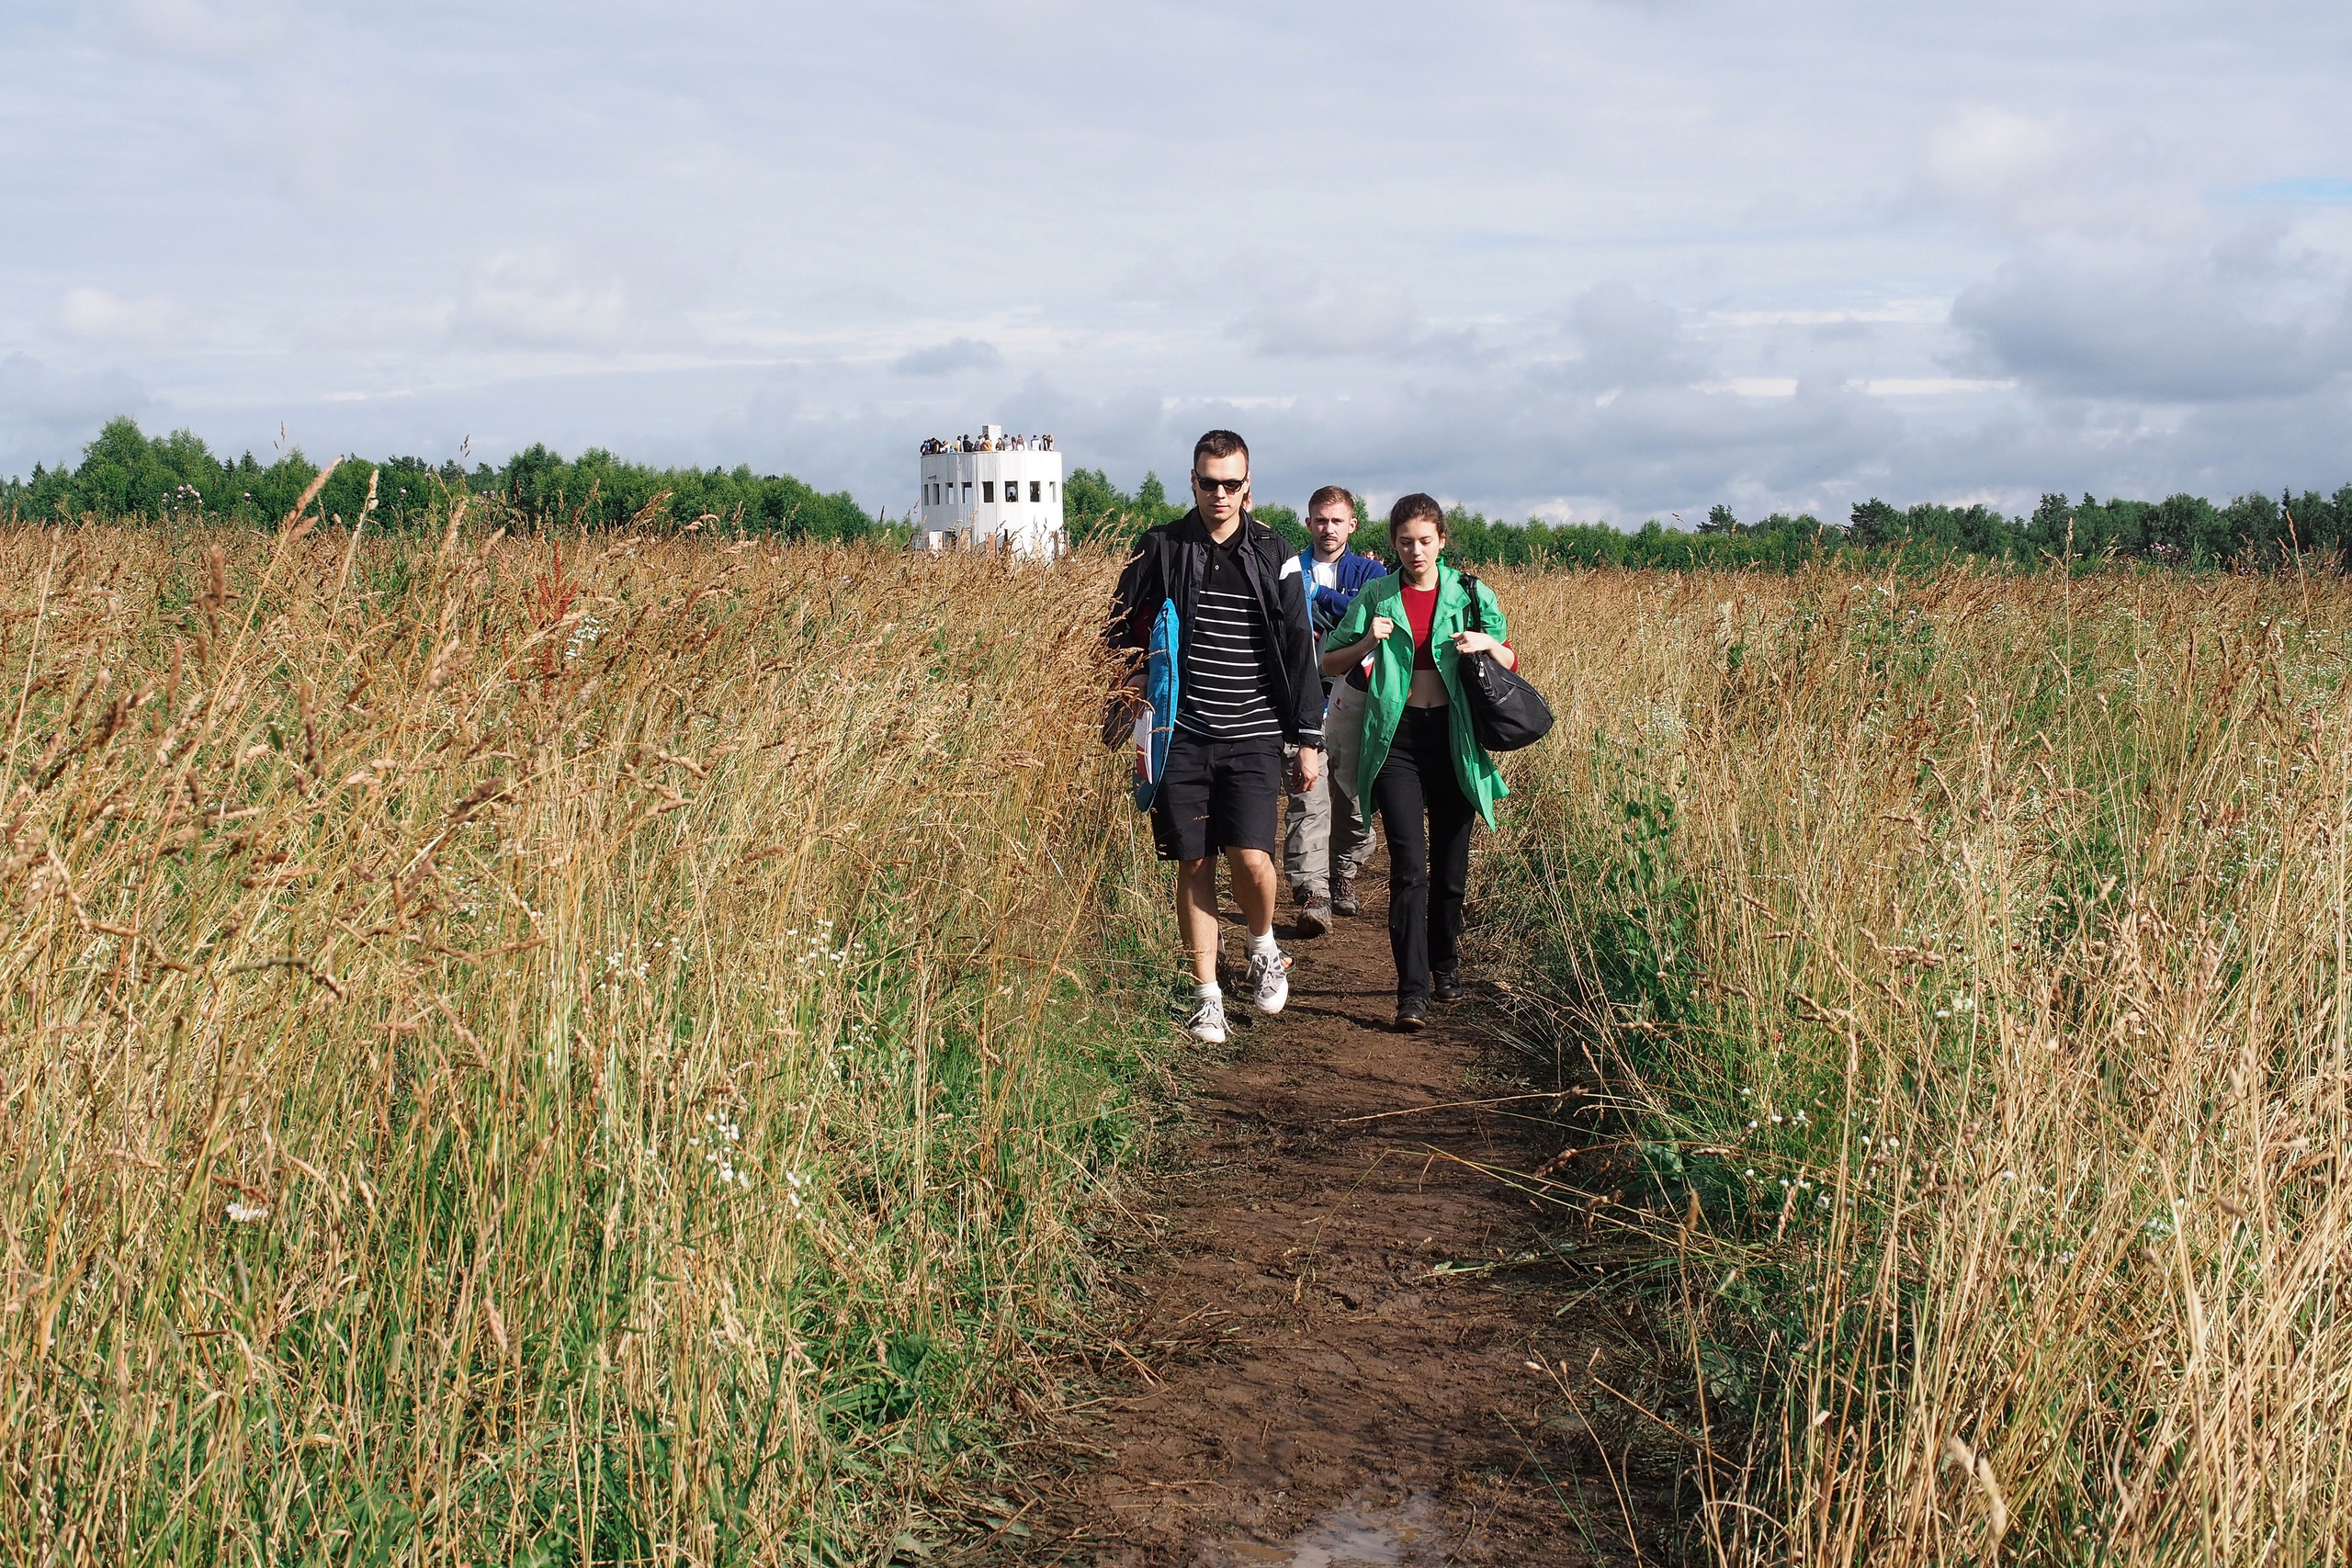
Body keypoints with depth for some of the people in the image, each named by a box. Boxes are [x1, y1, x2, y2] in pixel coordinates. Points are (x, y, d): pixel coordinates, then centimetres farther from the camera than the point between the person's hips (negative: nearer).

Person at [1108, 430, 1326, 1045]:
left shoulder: (1272, 554, 5)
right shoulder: (1160, 548, 3)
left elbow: (1299, 649, 6)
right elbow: (1122, 632, 10)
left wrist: (1309, 739, 4)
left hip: (1253, 737, -1)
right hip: (1183, 734, 1)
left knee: (1250, 857, -13)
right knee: (1194, 865, 2)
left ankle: (1264, 949, 17)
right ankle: (1207, 995, 13)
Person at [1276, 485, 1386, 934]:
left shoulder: (1369, 571, 11)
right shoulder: (1290, 569, 10)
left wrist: (1320, 595, -7)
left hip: (1354, 698, 2)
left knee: (1356, 795, 7)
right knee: (1308, 799, -11)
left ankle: (1344, 879, 25)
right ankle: (1312, 895, -15)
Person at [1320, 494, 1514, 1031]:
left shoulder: (1469, 594, 4)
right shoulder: (1376, 595, 4)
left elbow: (1511, 665, 10)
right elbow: (1329, 662, 8)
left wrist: (1488, 643, -12)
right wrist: (1368, 643, -11)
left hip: (1453, 737, 1)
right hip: (1396, 738, -1)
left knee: (1451, 864, 10)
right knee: (1409, 866, -12)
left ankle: (1445, 965, 33)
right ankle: (1412, 991, -14)